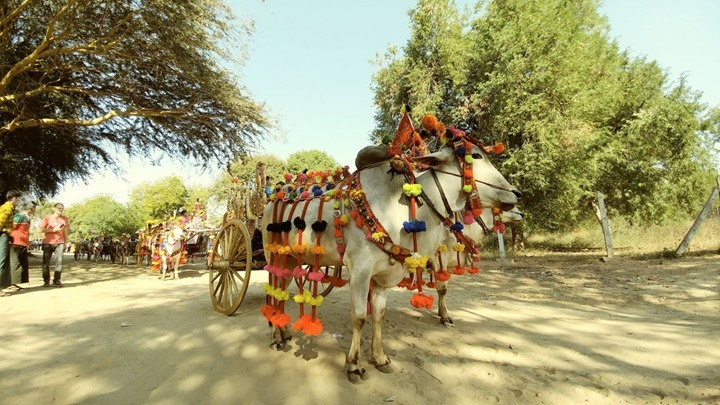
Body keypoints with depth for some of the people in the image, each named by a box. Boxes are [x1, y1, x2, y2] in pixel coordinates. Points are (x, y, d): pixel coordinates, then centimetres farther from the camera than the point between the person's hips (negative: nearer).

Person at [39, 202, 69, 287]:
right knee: (46, 262, 2)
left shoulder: (65, 219, 7)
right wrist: (53, 229, -15)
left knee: (59, 261, -8)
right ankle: (46, 281, 12)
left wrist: (65, 243, 13)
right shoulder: (47, 217, -1)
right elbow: (41, 229, -5)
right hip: (48, 243, -1)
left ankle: (56, 280, -3)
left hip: (59, 243, 1)